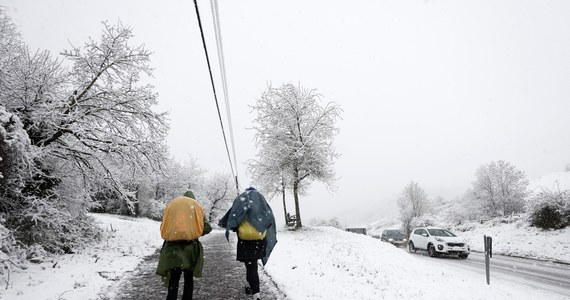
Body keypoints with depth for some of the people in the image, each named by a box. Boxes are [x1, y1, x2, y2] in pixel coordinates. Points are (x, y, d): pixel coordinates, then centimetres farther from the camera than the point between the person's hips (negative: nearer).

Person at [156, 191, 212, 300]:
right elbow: (206, 228, 2)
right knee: (189, 278, 15)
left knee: (173, 279, 7)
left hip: (172, 248, 1)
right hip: (190, 247, -1)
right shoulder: (195, 206, 11)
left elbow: (163, 227, 12)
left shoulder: (171, 205, 15)